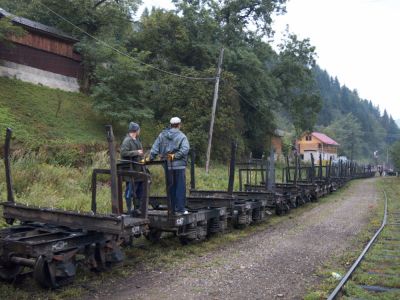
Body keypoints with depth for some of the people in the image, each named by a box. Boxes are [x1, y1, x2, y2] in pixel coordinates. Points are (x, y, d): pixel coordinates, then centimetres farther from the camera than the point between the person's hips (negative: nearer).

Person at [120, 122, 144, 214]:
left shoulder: (136, 140, 16)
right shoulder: (127, 140, -13)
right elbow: (124, 153, -23)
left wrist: (142, 157, 10)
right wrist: (136, 152, -18)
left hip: (138, 169, 10)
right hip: (131, 170, -9)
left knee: (140, 190, 15)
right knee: (130, 191, -2)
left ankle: (138, 208, 25)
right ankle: (129, 210, 6)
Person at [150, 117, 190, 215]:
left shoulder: (162, 135, 7)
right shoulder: (181, 136, -6)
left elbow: (155, 149, 2)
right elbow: (185, 149, -20)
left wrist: (150, 158, 6)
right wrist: (175, 156, -15)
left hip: (167, 166, 5)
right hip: (179, 165, -4)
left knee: (171, 187, 13)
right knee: (180, 187, 2)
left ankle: (173, 208, 19)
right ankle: (180, 209, 2)